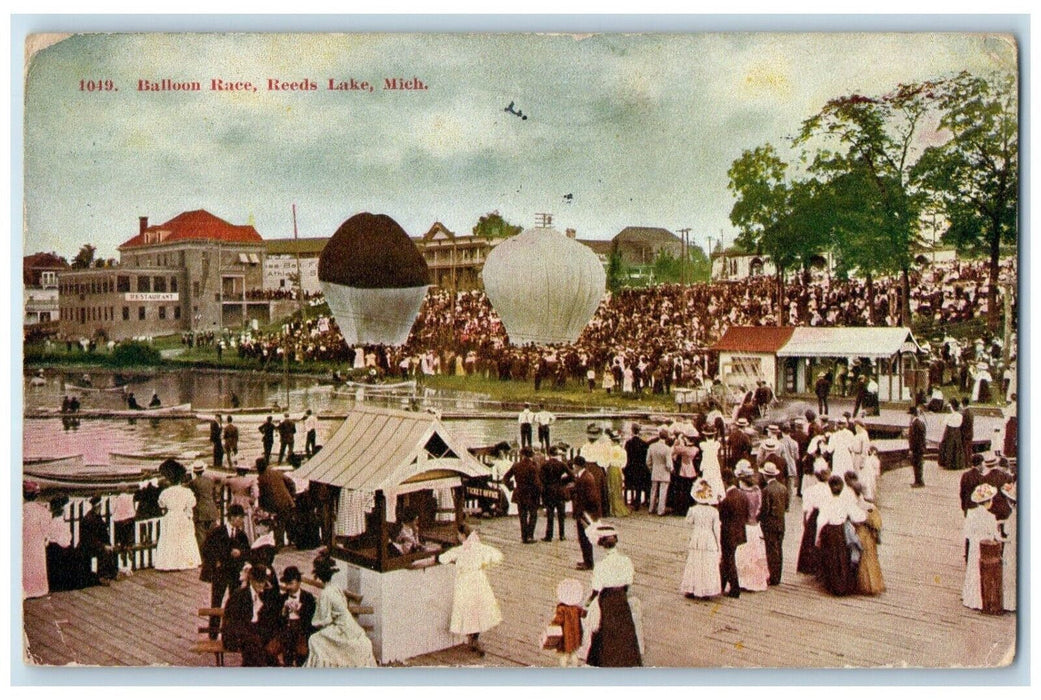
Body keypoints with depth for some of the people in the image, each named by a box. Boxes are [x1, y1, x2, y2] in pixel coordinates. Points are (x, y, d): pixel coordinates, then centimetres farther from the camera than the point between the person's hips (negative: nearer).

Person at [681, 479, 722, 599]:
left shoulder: (693, 510, -9)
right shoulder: (714, 512, -9)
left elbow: (689, 521, 8)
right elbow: (716, 529, -5)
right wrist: (718, 544, 5)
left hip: (696, 541, 1)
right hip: (709, 541, -1)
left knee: (694, 565, 10)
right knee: (709, 566, 7)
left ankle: (691, 590, 15)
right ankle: (707, 591, 10)